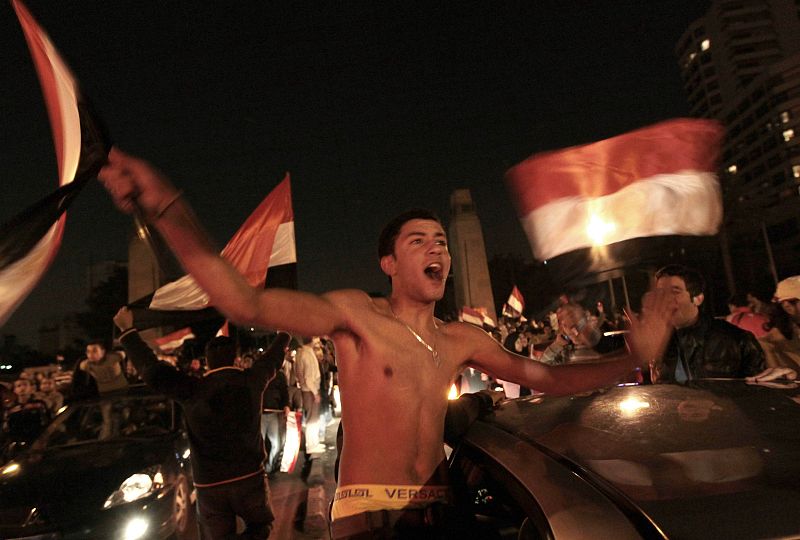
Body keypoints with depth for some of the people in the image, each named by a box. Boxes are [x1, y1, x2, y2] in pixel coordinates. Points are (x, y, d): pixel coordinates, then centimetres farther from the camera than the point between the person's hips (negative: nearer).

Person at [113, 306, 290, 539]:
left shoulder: (193, 390, -11)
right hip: (250, 478, 1)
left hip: (209, 485, -1)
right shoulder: (251, 381, -5)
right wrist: (284, 334, 33)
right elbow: (273, 358, 13)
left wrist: (128, 330, 3)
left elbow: (150, 369, -7)